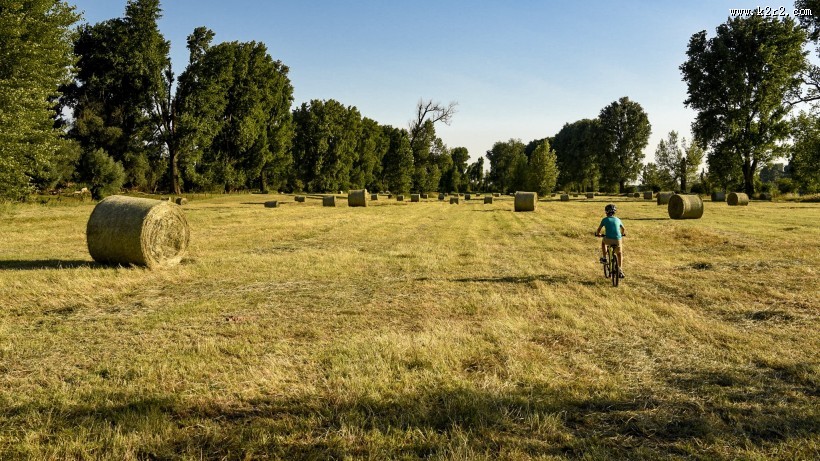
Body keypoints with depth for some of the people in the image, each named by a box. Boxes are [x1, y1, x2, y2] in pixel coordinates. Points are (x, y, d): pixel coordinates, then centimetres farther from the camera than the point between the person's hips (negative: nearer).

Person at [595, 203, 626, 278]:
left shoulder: (605, 220, 7)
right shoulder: (617, 220, 16)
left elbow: (599, 230, 10)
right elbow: (623, 230, 29)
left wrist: (598, 234, 33)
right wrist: (623, 234, 51)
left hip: (608, 239, -2)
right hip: (618, 240, 2)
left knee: (603, 242, 35)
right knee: (619, 254, 23)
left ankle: (604, 258, 27)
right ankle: (620, 270, 11)